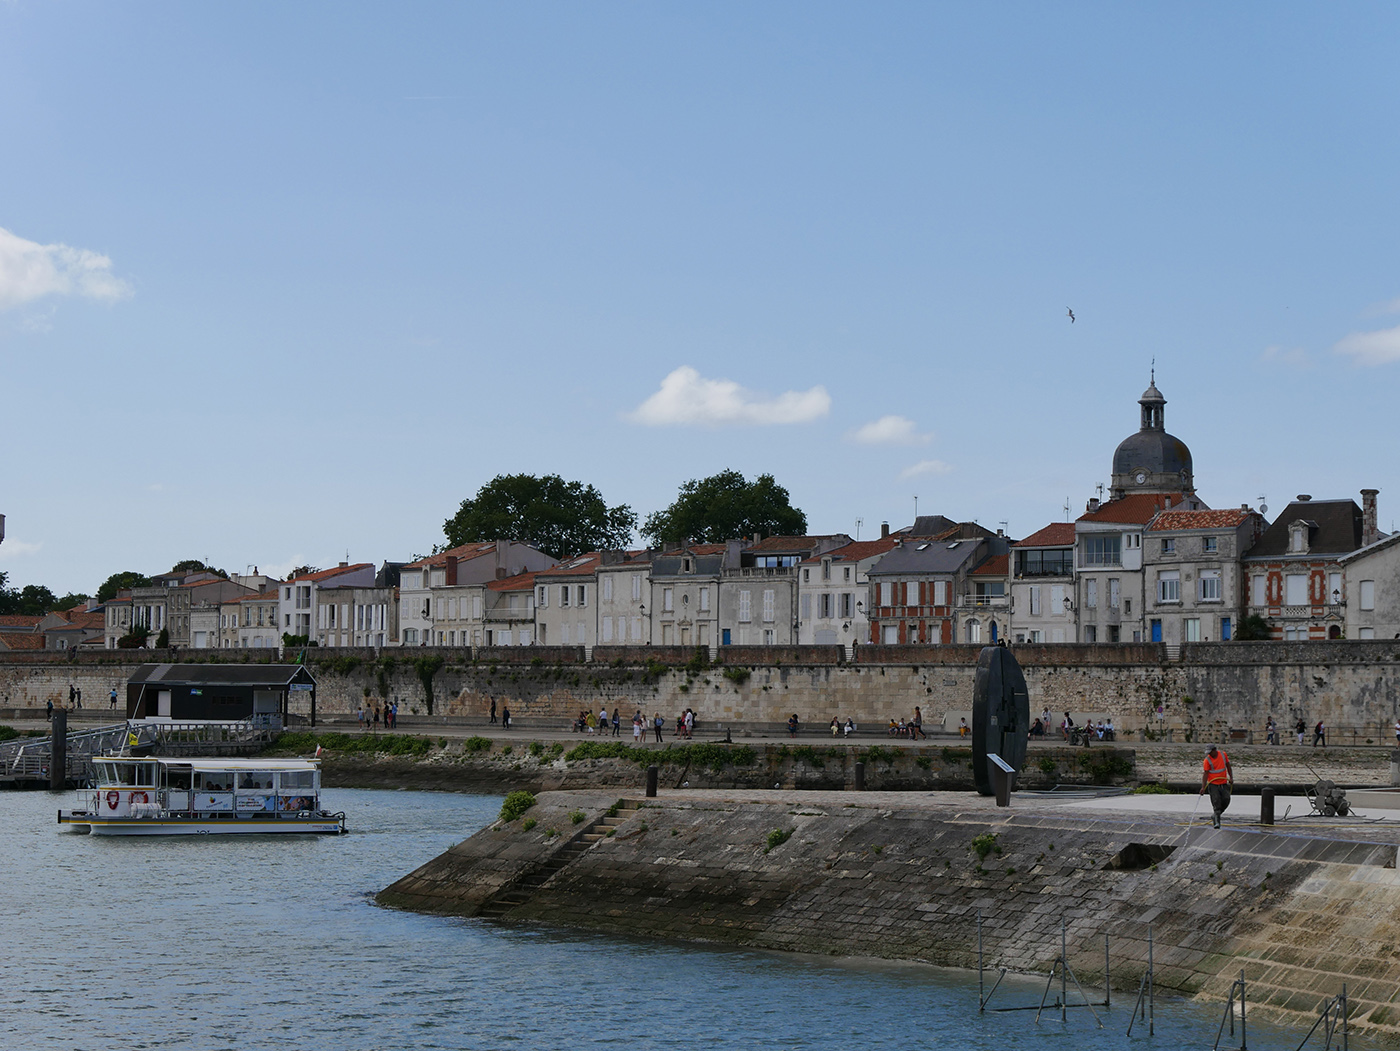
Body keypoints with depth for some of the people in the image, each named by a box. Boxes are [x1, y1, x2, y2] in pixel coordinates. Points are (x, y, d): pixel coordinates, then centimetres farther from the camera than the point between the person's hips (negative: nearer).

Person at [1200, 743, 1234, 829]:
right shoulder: (1207, 760, -10)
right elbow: (1205, 774, -12)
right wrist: (1203, 787, -18)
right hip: (1213, 784, -4)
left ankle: (1214, 815, 12)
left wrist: (1231, 778, 6)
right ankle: (1217, 822, -7)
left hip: (1223, 783, 4)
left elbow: (1228, 766, 13)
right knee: (1216, 802, -12)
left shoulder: (1223, 755, 1)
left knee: (1226, 799, -9)